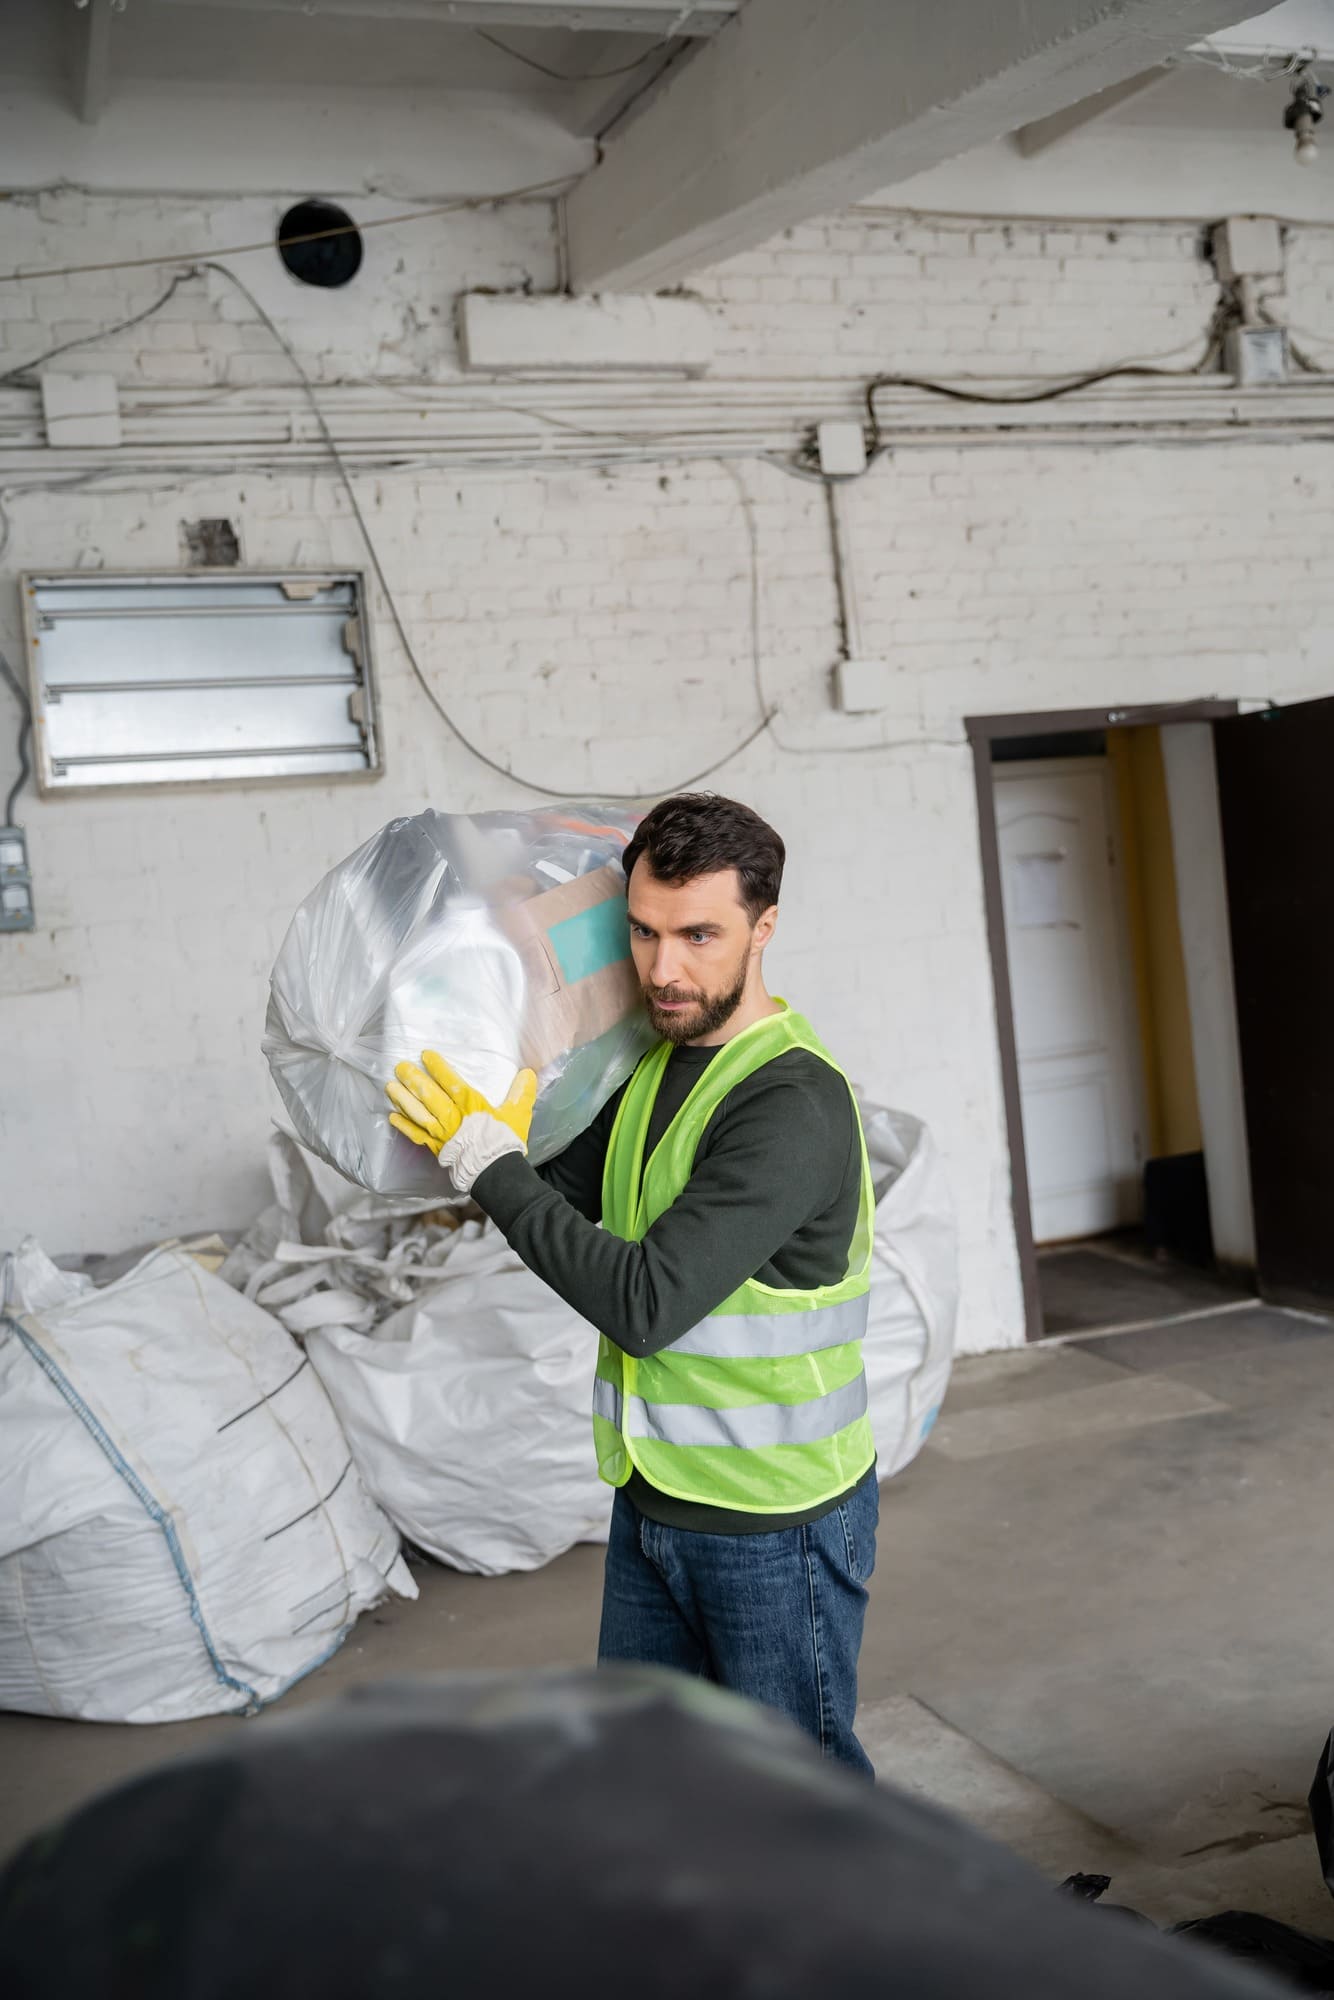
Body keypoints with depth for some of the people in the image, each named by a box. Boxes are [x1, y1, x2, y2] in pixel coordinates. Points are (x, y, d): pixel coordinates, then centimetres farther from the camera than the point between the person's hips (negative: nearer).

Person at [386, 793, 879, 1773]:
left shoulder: (793, 1101, -24)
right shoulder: (654, 1062, 5)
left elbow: (646, 1301, -29)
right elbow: (561, 1208, 8)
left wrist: (491, 1160, -22)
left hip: (777, 1522, -8)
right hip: (652, 1500, 8)